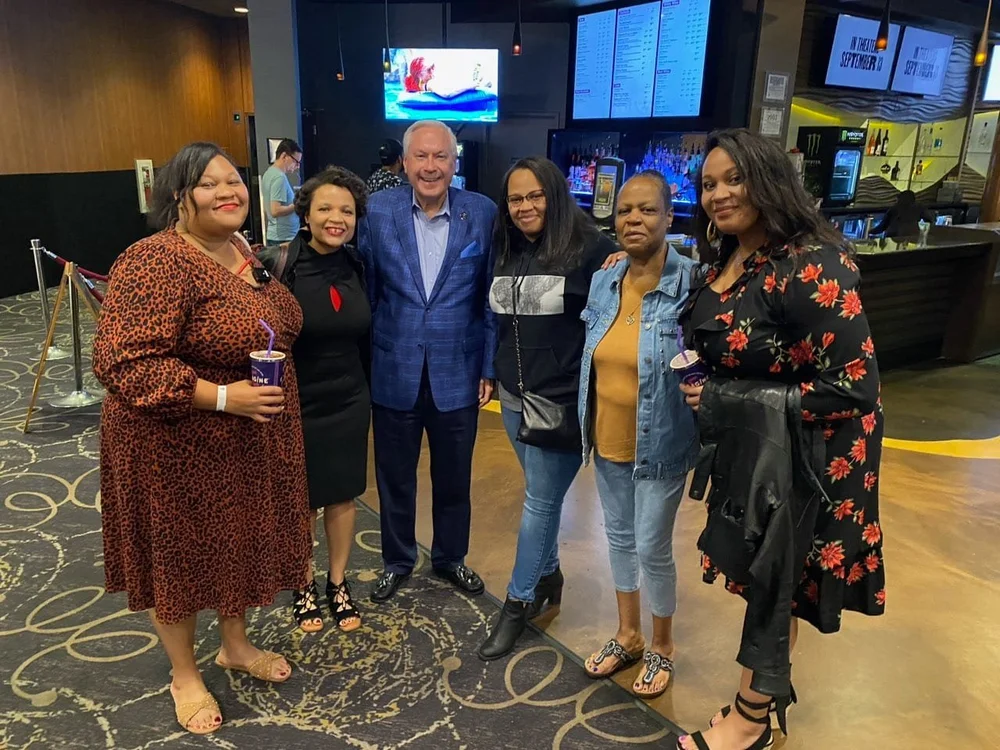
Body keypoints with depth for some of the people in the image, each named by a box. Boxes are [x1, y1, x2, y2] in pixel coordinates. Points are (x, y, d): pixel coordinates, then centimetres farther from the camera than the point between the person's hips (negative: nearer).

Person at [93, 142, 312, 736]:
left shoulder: (240, 250, 4)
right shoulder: (156, 263, -23)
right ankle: (185, 674, 35)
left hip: (249, 441, 8)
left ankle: (236, 645, 44)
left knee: (238, 541, 21)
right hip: (181, 445, -8)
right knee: (181, 554, 12)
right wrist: (222, 397, -29)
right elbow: (123, 362, -28)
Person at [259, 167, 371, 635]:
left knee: (343, 495, 15)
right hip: (297, 405, -4)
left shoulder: (355, 266, 0)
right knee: (300, 501, 13)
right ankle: (304, 587, 34)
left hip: (350, 403, 4)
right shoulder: (278, 265, -16)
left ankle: (338, 584, 34)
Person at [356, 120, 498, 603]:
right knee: (394, 478, 16)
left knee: (454, 479, 17)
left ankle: (450, 558, 42)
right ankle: (397, 561, 40)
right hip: (393, 375, 0)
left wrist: (490, 368, -2)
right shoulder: (377, 211, -5)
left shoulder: (483, 214, -5)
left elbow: (493, 298, -1)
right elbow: (365, 291, 0)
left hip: (457, 375, 0)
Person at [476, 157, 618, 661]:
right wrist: (492, 372, 17)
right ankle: (548, 577, 37)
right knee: (541, 495, 19)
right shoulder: (507, 254, 9)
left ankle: (519, 602, 18)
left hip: (564, 401, -6)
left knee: (539, 502, 3)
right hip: (514, 397, 6)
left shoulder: (590, 249, -12)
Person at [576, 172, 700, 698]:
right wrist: (589, 425, 11)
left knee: (652, 548, 7)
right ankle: (628, 635, 42)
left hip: (660, 445, -5)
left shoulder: (692, 284, -17)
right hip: (607, 440, 6)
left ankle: (662, 646, 35)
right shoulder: (602, 283, 0)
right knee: (618, 537, 19)